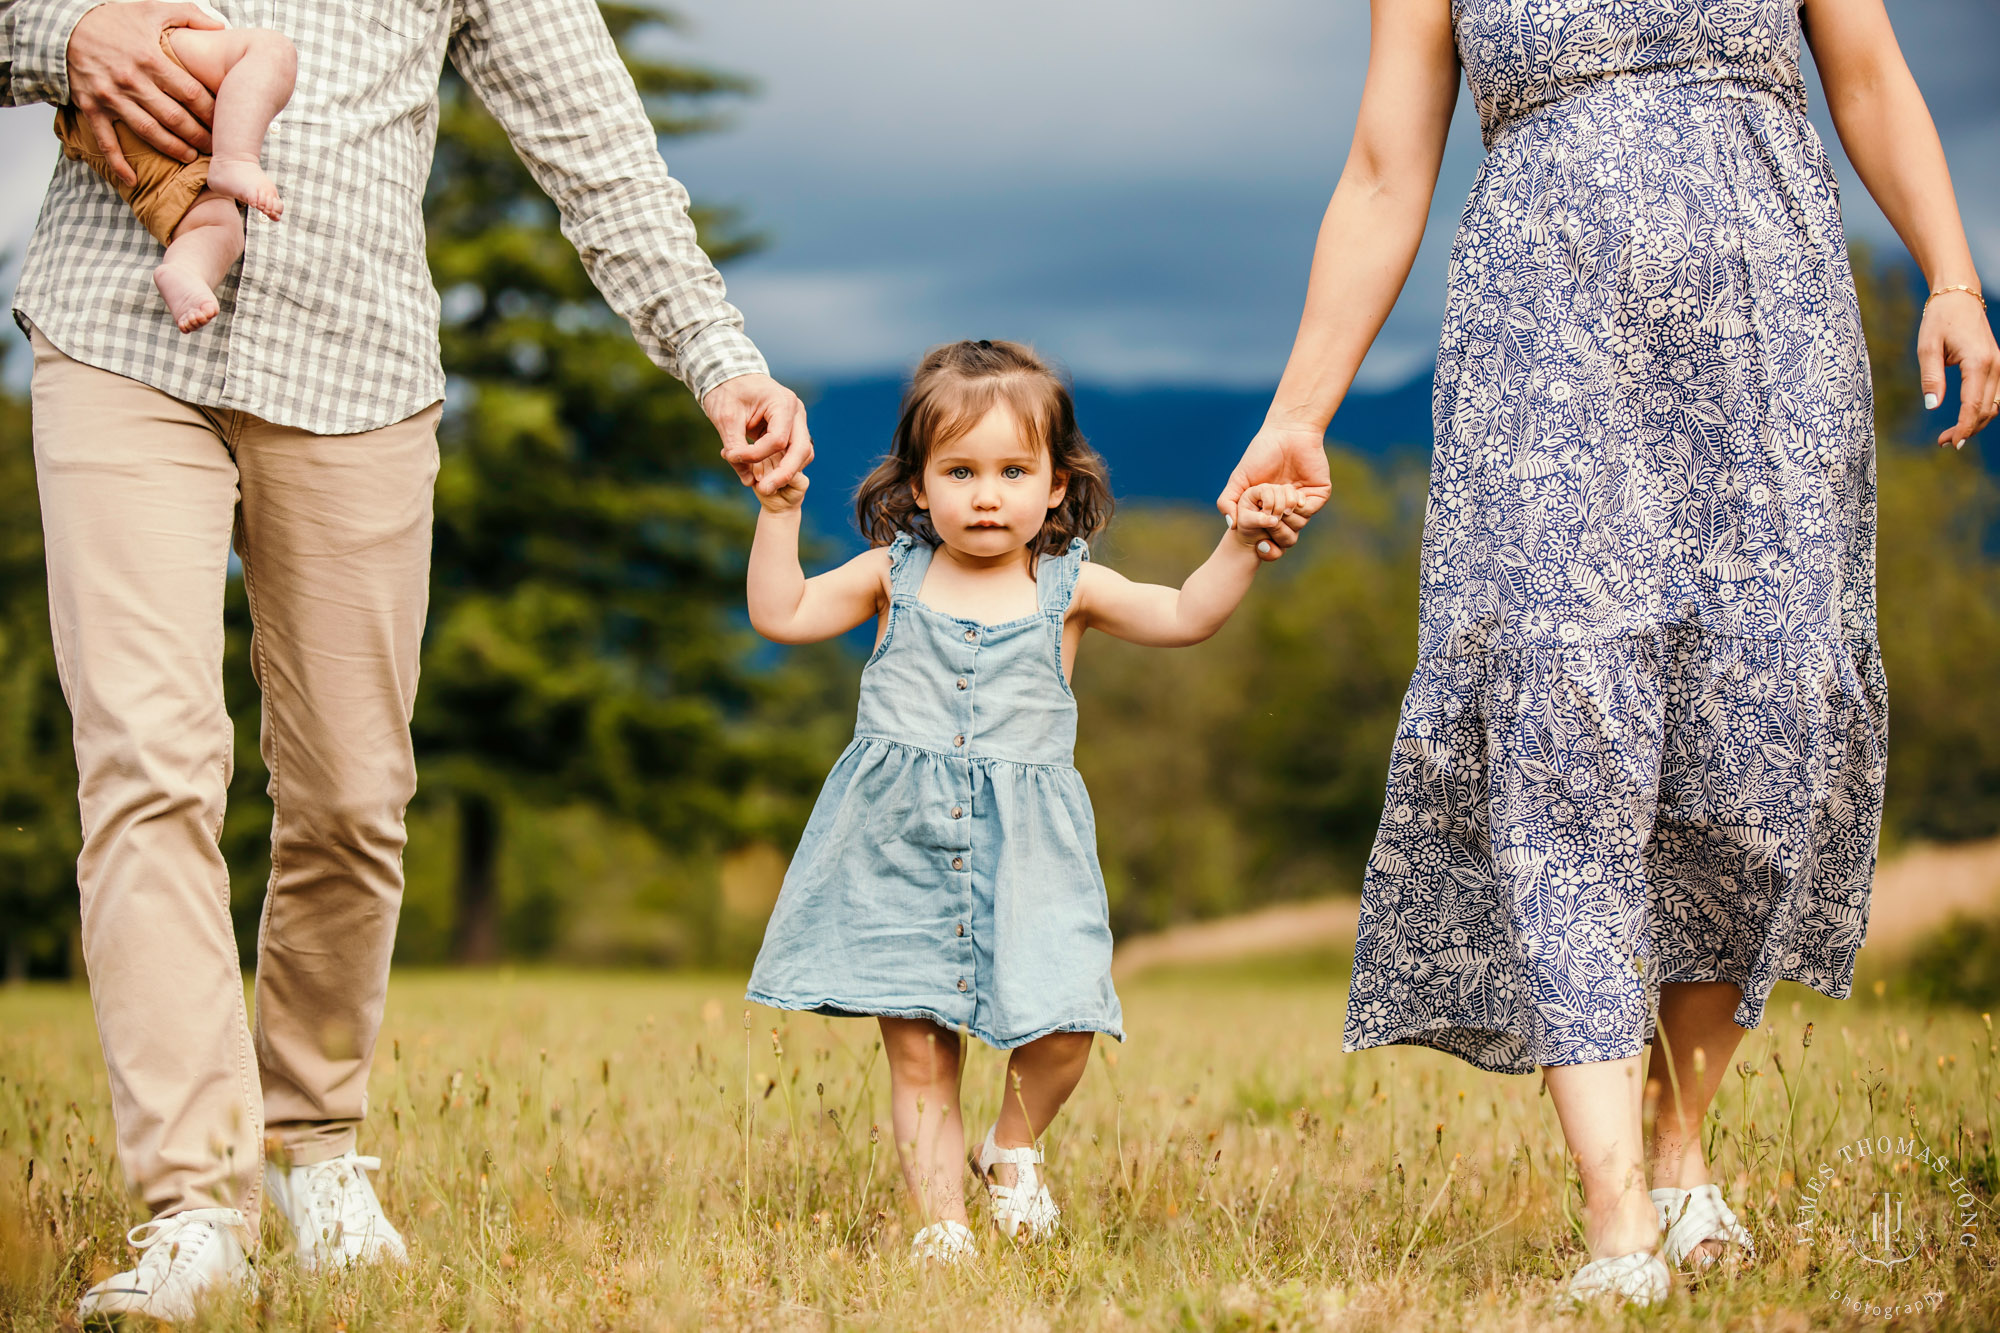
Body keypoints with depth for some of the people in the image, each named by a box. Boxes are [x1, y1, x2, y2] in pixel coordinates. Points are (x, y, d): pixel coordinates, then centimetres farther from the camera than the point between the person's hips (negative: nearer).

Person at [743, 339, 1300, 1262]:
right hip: (901, 845, 0)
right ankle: (941, 1222, 13)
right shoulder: (892, 576, 6)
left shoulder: (1068, 588, 3)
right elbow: (781, 616, 6)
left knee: (1061, 1027, -12)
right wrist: (779, 513, -2)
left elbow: (1184, 616, -2)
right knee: (917, 1050, 1)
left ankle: (1013, 1145, 19)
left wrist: (1241, 543, -16)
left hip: (1024, 849, 0)